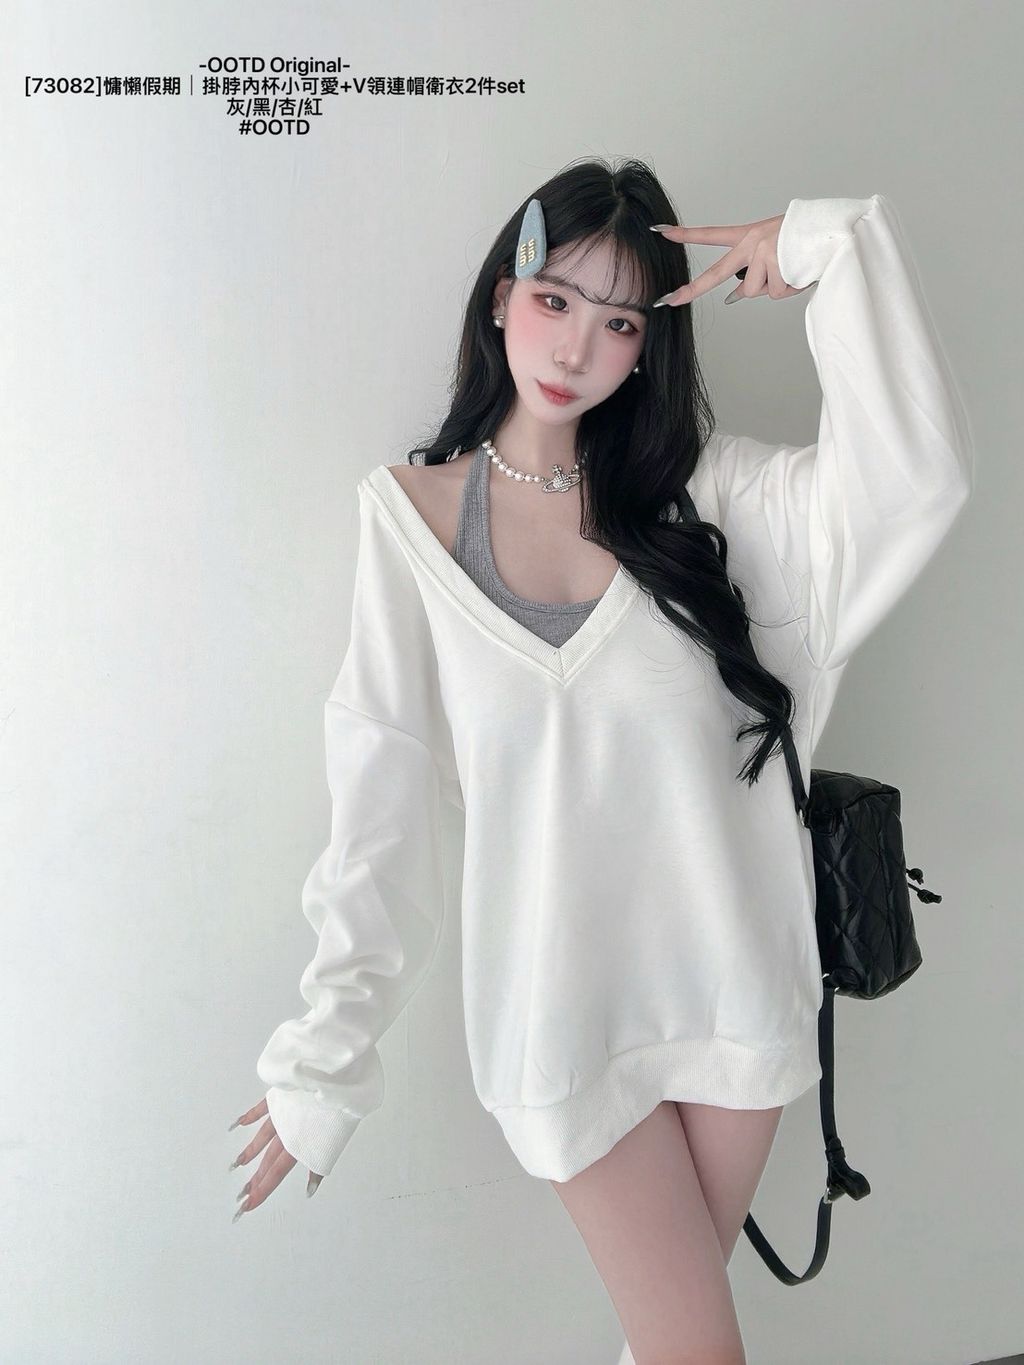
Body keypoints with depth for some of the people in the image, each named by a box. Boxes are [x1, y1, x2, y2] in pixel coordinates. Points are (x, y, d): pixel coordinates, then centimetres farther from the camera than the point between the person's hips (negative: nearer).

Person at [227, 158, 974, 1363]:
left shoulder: (696, 486, -2)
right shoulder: (414, 513, -6)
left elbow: (914, 481, -19)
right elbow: (378, 801, -7)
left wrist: (834, 247, -19)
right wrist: (325, 1051, -6)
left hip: (734, 977, 2)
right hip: (565, 995, -2)